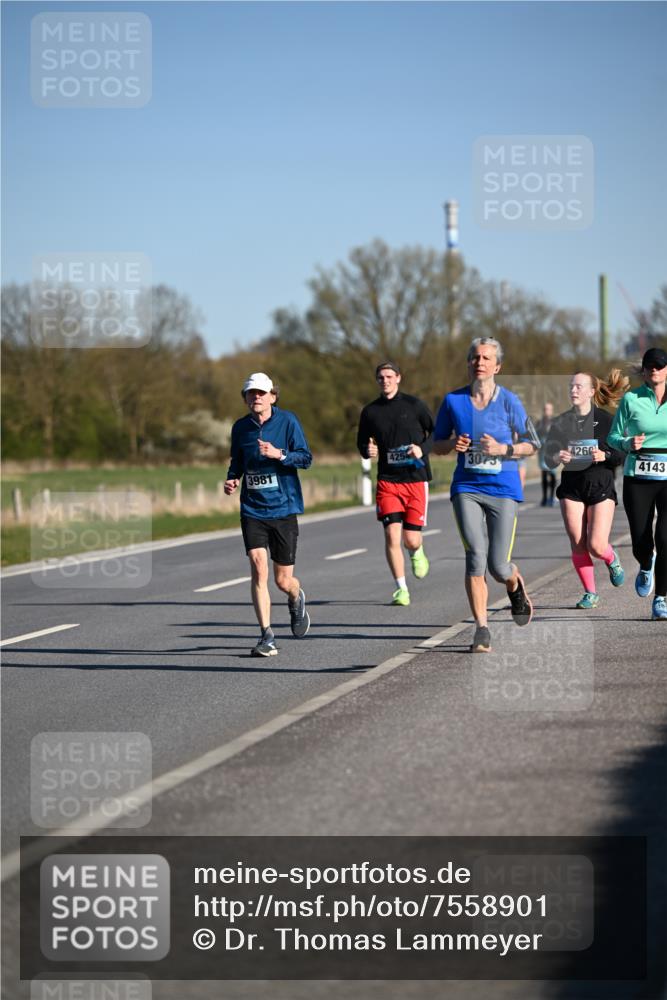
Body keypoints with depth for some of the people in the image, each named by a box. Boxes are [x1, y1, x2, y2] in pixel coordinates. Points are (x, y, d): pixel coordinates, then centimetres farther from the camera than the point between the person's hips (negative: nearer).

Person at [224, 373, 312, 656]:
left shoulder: (287, 421, -4)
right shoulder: (240, 428, 5)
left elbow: (306, 458, -8)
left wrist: (279, 454, -25)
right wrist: (232, 480, -1)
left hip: (283, 508, -2)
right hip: (252, 511, 2)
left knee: (283, 580, 4)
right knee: (258, 567, -16)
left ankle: (296, 599, 42)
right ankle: (267, 637, -11)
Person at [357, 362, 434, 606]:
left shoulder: (414, 405, 0)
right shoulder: (370, 412, 6)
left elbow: (436, 432, 7)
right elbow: (362, 445, 16)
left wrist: (422, 449, -11)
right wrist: (368, 451, -7)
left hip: (416, 478, -1)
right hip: (387, 480, 1)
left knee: (411, 539, -2)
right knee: (392, 535, -12)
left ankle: (417, 553, 37)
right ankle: (401, 589, -2)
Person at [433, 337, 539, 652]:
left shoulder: (509, 401, -2)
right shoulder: (453, 401, 4)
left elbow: (531, 444, 4)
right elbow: (437, 445, 13)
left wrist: (503, 449, -13)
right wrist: (452, 444, -10)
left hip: (503, 489, -1)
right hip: (466, 488, 1)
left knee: (498, 566, -2)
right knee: (475, 557, -14)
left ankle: (516, 590, 36)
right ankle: (481, 629, -9)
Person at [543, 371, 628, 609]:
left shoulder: (605, 420, -2)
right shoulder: (561, 422, 5)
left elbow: (622, 455, 0)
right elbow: (548, 459, 8)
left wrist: (605, 456, -20)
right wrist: (557, 457, -15)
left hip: (601, 486, -3)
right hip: (571, 488, 3)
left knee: (596, 546, -11)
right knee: (578, 545, -3)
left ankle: (612, 559, 25)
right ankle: (590, 593, 12)